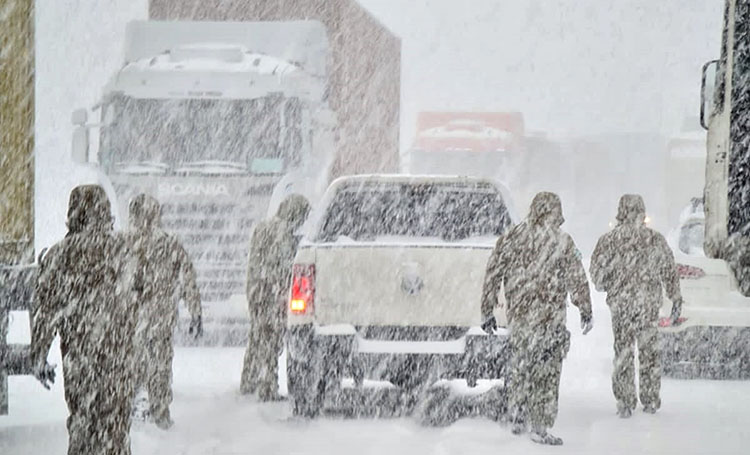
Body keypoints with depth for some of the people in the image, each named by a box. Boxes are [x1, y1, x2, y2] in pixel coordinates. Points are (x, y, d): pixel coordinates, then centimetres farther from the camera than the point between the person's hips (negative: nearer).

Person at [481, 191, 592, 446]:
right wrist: (586, 311, 6)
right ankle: (540, 427, 0)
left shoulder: (510, 239, 3)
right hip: (549, 318, -5)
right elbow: (577, 280, -5)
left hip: (517, 315, 5)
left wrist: (488, 312, 13)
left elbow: (492, 275, 5)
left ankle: (517, 419, 25)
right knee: (546, 372, 1)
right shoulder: (561, 242, -9)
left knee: (520, 367, 19)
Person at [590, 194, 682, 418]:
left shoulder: (609, 240, -8)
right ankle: (651, 401, 17)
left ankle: (625, 402, 5)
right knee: (649, 351, 12)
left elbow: (597, 273, -2)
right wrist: (676, 300, 11)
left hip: (621, 303, -1)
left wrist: (604, 286, 20)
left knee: (623, 351, 6)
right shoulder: (656, 240, -2)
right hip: (650, 302, 1)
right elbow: (670, 272, 3)